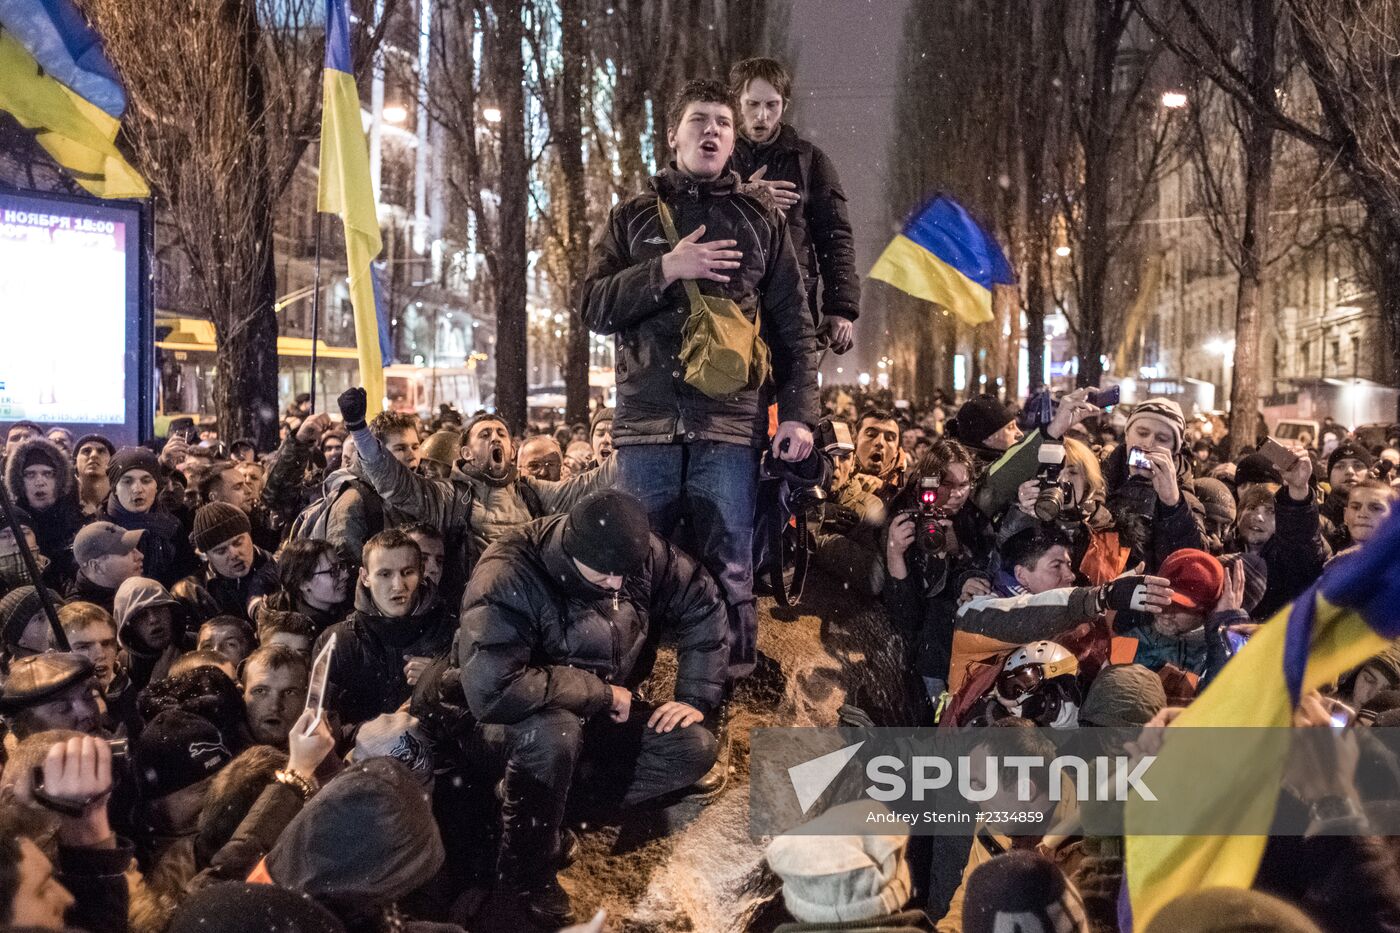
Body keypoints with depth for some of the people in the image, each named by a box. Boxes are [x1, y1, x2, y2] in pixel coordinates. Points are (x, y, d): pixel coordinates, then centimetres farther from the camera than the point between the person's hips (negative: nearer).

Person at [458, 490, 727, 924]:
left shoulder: (643, 554, -15)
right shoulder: (509, 577, -32)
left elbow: (702, 605, 0)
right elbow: (491, 689, -40)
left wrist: (696, 697, -9)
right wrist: (602, 692, -30)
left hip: (604, 710, 5)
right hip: (527, 717, -5)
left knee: (695, 749, -15)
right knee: (552, 735, -39)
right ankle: (525, 872, -16)